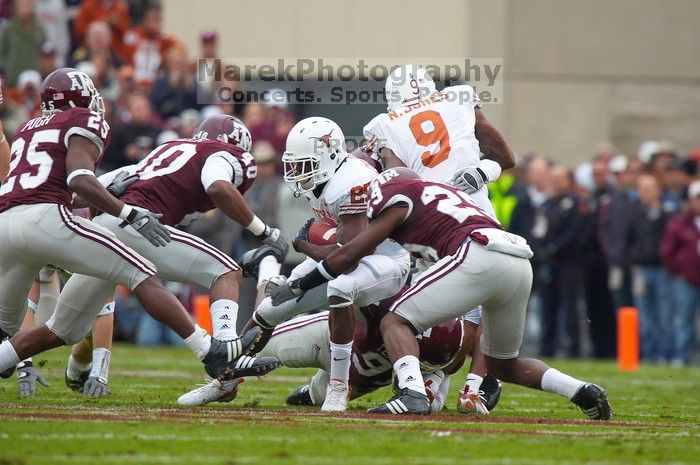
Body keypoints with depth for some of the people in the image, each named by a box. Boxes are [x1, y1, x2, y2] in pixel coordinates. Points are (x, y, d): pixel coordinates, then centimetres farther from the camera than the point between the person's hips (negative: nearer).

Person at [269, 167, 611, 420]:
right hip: (521, 264, 8)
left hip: (480, 256, -8)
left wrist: (299, 285, 20)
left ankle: (412, 394, -27)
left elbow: (349, 256, 10)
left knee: (396, 322, -2)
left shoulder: (397, 196, 10)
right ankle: (584, 393, 11)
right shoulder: (437, 192, 33)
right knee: (502, 365, 25)